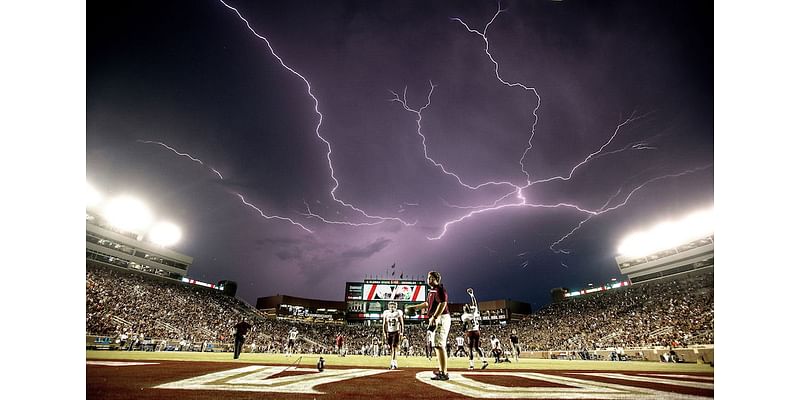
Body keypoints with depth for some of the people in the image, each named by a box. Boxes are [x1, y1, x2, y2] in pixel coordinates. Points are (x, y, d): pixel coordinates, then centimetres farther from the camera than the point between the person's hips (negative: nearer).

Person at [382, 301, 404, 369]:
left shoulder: (398, 313, -5)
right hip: (389, 332, 3)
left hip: (396, 332, -3)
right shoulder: (386, 313, 1)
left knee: (394, 348, -12)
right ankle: (395, 364, 21)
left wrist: (401, 332, -5)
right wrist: (384, 333, 3)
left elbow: (401, 324, 0)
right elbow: (384, 324, 7)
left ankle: (393, 363, -12)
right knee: (391, 348, 7)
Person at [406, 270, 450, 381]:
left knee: (439, 346, -11)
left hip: (441, 318, -11)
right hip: (436, 320, 11)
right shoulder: (432, 291, 18)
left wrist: (434, 317, -27)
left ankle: (444, 374, -8)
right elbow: (427, 303, 32)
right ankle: (441, 370, 29)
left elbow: (443, 303, -24)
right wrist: (415, 307, 37)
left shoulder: (439, 289, -12)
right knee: (437, 346, 17)